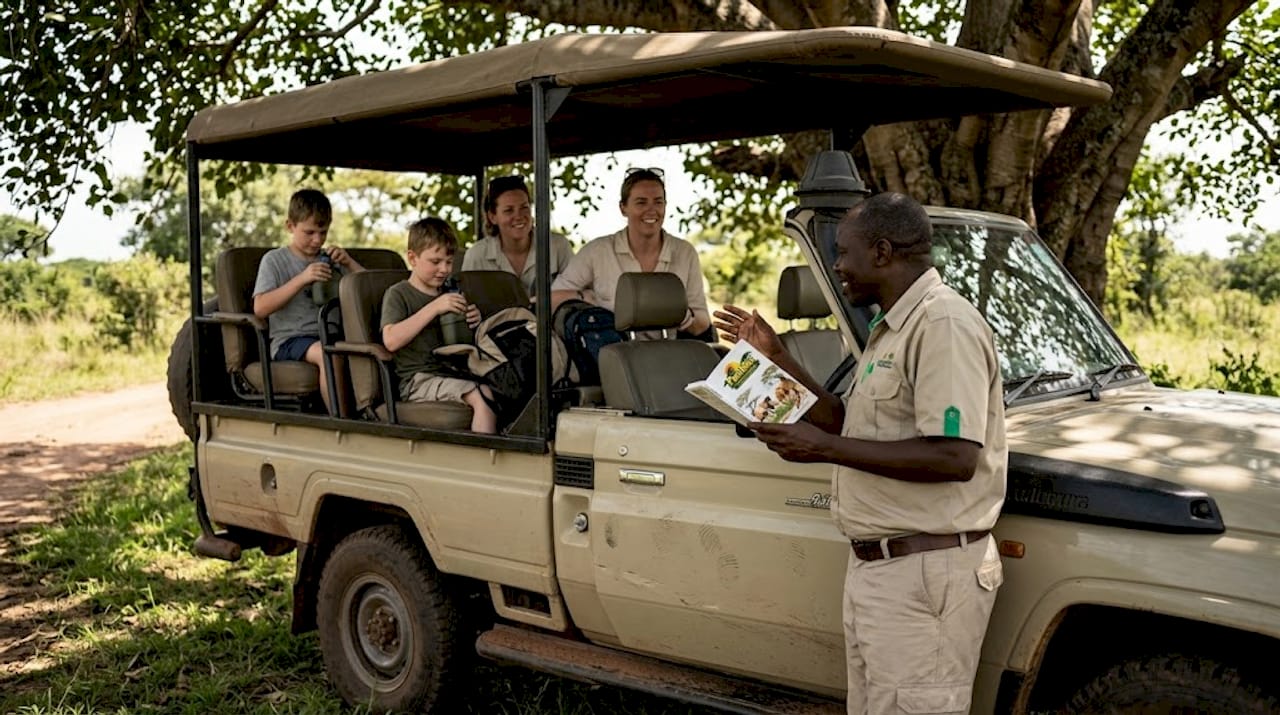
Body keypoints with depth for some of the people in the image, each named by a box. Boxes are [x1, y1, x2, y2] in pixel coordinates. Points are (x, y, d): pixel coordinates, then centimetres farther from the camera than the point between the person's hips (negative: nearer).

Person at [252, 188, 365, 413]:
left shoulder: (330, 258, 20)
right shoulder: (274, 260, 7)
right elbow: (260, 308, -8)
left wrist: (349, 263, -2)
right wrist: (301, 279, -16)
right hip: (289, 341, -4)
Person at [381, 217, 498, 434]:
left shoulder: (447, 294, 23)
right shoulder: (398, 294, 1)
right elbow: (391, 340, -17)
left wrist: (473, 323, 8)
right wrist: (434, 308, -18)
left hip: (451, 374, 7)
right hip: (417, 381, -7)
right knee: (481, 395, -29)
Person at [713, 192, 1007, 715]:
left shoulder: (943, 324, -16)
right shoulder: (891, 329, 16)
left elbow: (955, 457, -25)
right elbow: (850, 425, 22)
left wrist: (824, 448, -21)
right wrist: (775, 356, 16)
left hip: (923, 573, -10)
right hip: (875, 568, 10)